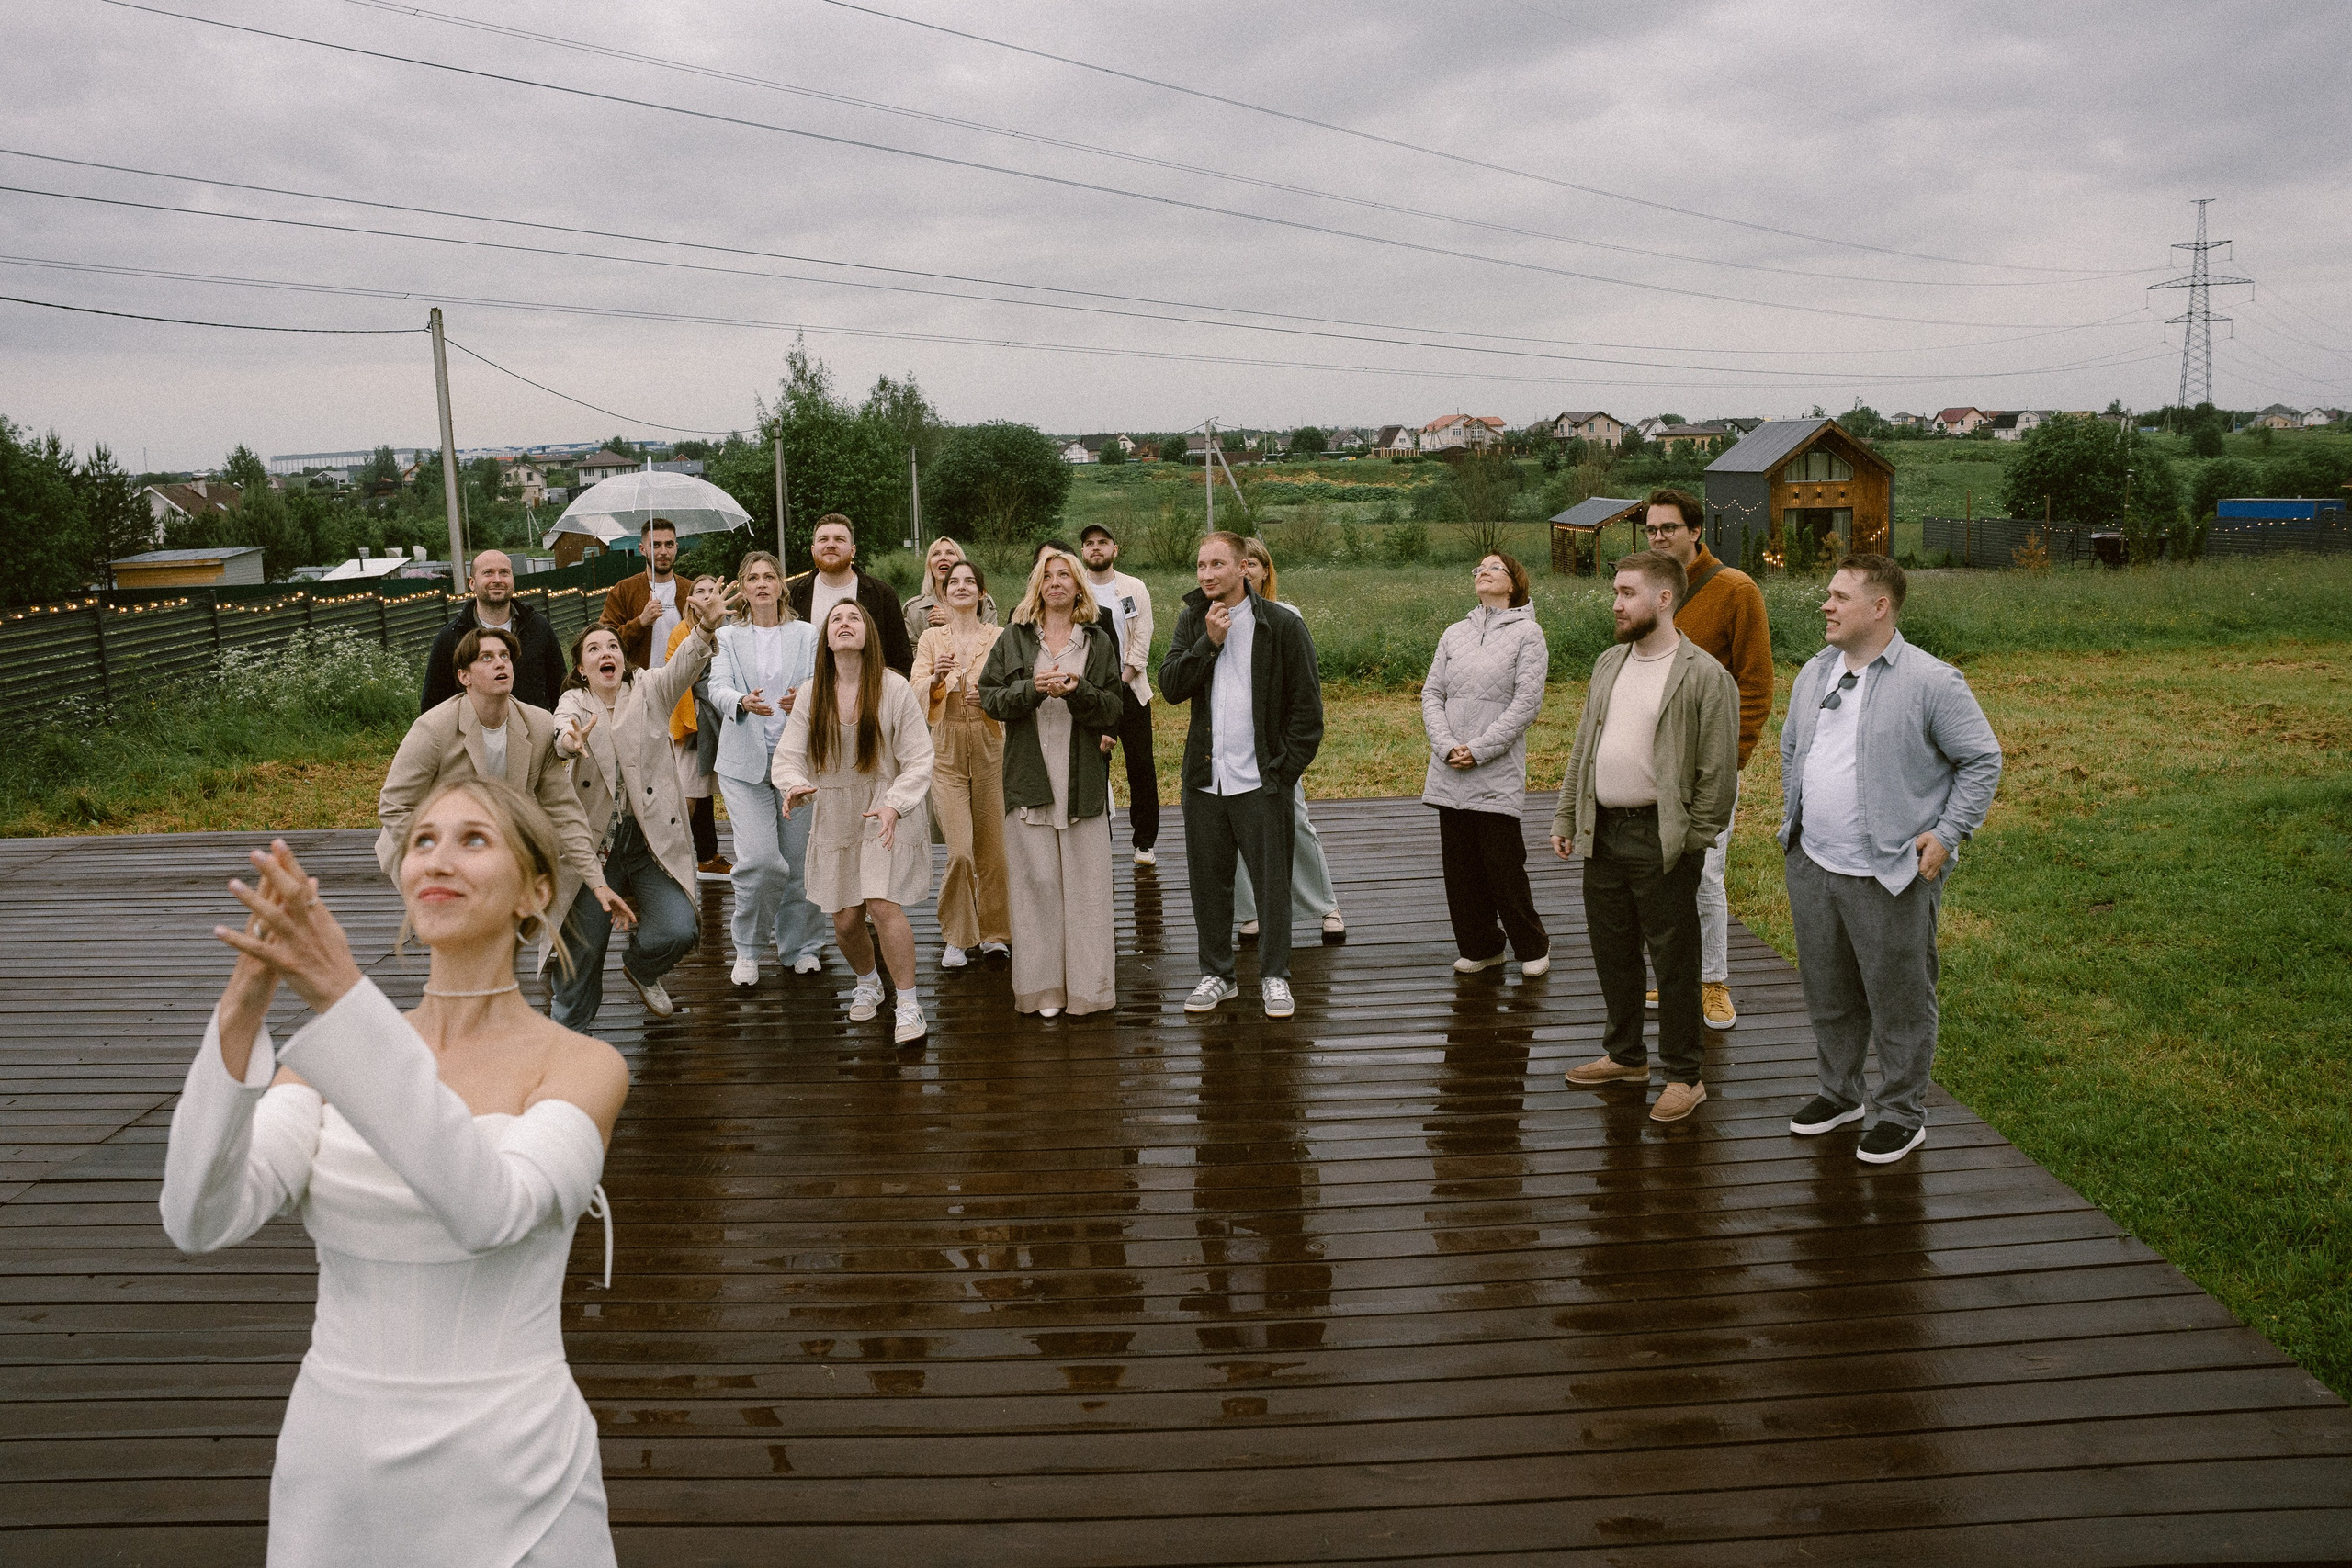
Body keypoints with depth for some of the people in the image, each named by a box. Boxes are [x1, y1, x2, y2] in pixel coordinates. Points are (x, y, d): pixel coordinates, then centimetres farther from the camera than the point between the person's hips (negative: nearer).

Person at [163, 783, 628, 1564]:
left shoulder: (585, 1066, -9)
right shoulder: (328, 1056, 2)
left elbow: (491, 1209, -29)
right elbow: (201, 1219, -13)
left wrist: (341, 993, -35)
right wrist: (245, 1000, -27)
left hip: (510, 1487, -3)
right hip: (333, 1479, 3)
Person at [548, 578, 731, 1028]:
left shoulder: (650, 690, 5)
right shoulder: (573, 704, 4)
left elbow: (685, 664, -15)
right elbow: (560, 731, -19)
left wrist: (706, 627, -38)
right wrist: (570, 741, -46)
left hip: (654, 838, 0)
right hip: (594, 841, 0)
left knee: (679, 931, -14)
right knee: (582, 946, 1)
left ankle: (641, 970, 21)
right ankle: (568, 1028, 25)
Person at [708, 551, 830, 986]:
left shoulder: (807, 635, 11)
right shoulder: (727, 637, 10)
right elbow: (718, 688, -5)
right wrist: (743, 702, -28)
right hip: (745, 761, -1)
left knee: (799, 860, 3)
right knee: (760, 860, -12)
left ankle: (802, 945, 20)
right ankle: (747, 951, 6)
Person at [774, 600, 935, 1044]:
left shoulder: (893, 687, -8)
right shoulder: (811, 693, 1)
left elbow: (918, 760, -7)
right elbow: (788, 754, -1)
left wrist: (894, 805, -23)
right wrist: (794, 785, -24)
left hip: (887, 811, -3)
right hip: (834, 815, 3)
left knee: (882, 903, -20)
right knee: (845, 919, 5)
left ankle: (908, 1006, -7)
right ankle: (867, 984, 37)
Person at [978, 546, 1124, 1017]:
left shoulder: (1099, 641, 10)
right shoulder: (1014, 638, 10)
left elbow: (1114, 709, 3)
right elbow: (990, 697, 3)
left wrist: (1077, 691, -16)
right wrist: (1033, 688, -13)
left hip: (1083, 778, 0)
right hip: (1030, 775, 0)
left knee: (1085, 881, -1)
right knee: (1037, 879, -1)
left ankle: (1086, 984, 8)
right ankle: (1043, 986, 6)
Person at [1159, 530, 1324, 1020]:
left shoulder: (1281, 626, -5)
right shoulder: (1191, 621, 9)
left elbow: (1307, 706, -3)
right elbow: (1170, 686, -1)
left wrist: (1286, 769, -8)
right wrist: (1209, 642, -12)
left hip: (1261, 780, -4)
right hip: (1204, 778, 4)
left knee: (1271, 881, 2)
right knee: (1208, 881, 11)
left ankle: (1274, 977, 15)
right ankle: (1217, 974, 24)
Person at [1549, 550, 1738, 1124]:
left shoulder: (1705, 677, -11)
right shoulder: (1609, 664, 12)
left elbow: (1717, 772, -11)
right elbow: (1583, 748, 16)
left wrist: (1691, 841, -13)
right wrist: (1565, 818, 13)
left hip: (1660, 840, -7)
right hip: (1602, 832, 7)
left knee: (1673, 960, 3)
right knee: (1611, 949, 16)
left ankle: (1684, 1076, 15)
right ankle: (1626, 1055, 33)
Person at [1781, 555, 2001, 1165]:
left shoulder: (1931, 681, -12)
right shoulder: (1814, 673, 8)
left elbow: (1982, 759, -7)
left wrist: (1947, 832, -12)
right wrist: (1793, 818, 16)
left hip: (1891, 876, -6)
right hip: (1811, 867, 6)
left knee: (1899, 1000, 4)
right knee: (1828, 993, 18)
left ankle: (1903, 1115, 19)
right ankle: (1839, 1092, 35)